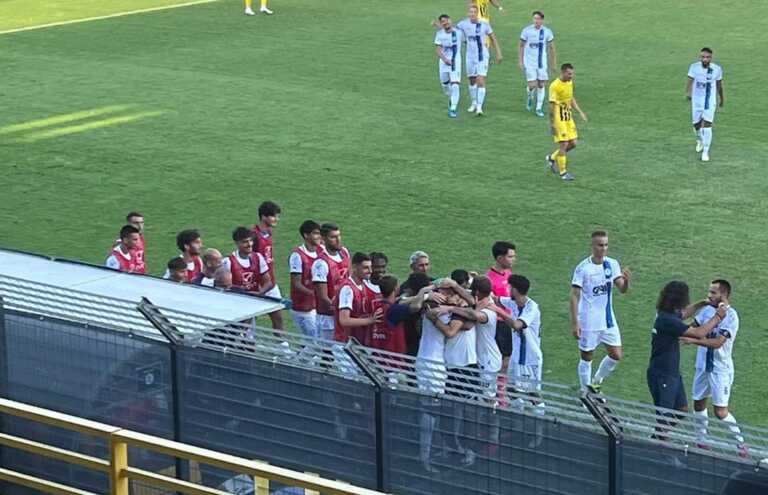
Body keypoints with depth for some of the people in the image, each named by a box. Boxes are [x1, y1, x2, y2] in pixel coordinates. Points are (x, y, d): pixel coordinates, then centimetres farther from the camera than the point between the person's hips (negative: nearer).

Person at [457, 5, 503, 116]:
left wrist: (498, 53, 4)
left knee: (481, 81, -13)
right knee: (472, 81, 15)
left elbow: (493, 39, 4)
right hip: (470, 56, 3)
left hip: (483, 56, -3)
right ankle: (474, 103, 35)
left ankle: (479, 107, -15)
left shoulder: (484, 24, -6)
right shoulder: (464, 24, -3)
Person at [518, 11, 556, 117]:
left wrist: (554, 63, 8)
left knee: (541, 85, 3)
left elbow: (551, 48, 7)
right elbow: (521, 46, 2)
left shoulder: (547, 32, -2)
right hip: (529, 63, -2)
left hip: (542, 62, 2)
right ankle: (529, 96, 25)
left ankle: (539, 109, 14)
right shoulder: (527, 30, -7)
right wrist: (520, 61, -2)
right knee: (532, 85, -9)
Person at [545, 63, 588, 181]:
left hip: (569, 117, 8)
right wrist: (552, 124, -19)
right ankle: (563, 172, 4)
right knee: (563, 144, -7)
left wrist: (580, 112, 14)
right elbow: (552, 105, -18)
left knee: (572, 143, 7)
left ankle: (552, 158, 28)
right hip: (559, 119, -8)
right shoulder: (555, 86, -19)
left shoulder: (570, 82, 6)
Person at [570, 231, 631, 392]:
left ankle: (596, 382, 26)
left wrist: (626, 280, -25)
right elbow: (574, 296, -12)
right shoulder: (583, 268, -14)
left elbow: (622, 290, -2)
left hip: (609, 320, 5)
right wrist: (574, 323, -16)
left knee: (616, 356, 4)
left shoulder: (612, 264, 0)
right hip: (589, 322, -5)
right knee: (587, 357, 5)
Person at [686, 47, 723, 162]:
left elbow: (719, 85, 7)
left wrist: (722, 98, 19)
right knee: (697, 124, 12)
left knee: (707, 125, -12)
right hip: (696, 101, 1)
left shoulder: (717, 69, -7)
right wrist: (687, 92, -37)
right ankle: (700, 141, 46)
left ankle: (705, 152, -3)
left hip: (710, 101, -1)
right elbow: (690, 80, -18)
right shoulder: (694, 67, -9)